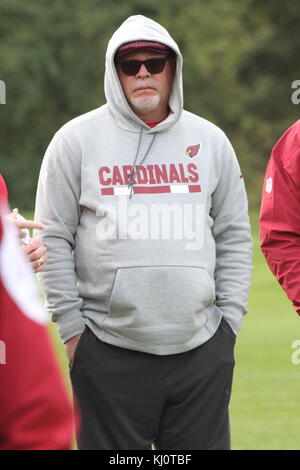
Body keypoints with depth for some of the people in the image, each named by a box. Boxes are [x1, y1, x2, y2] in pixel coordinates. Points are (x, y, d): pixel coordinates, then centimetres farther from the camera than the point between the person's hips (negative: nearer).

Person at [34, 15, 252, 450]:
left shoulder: (210, 141, 10)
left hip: (202, 348, 2)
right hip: (108, 354, -2)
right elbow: (54, 240, 3)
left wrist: (229, 316, 5)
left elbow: (234, 237, 14)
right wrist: (70, 324, -3)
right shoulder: (76, 141, 2)